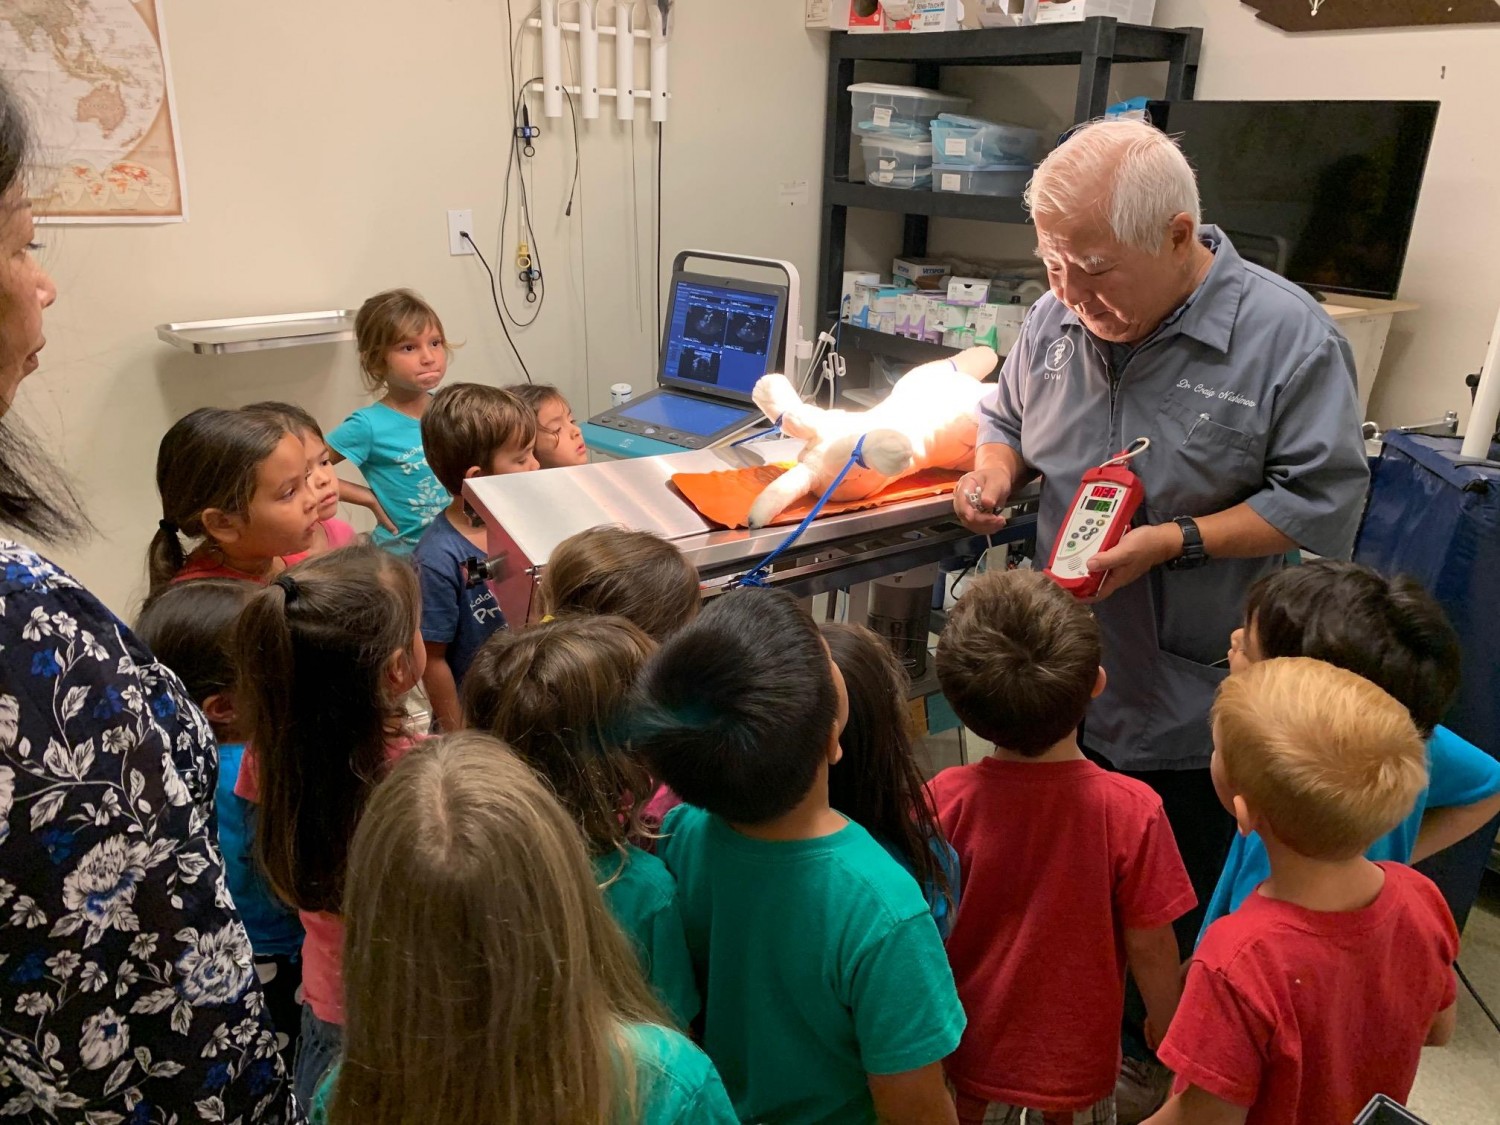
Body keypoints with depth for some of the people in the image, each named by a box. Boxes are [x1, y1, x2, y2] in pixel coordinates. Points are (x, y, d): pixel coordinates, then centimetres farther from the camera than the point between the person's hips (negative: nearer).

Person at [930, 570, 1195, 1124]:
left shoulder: (942, 801, -23)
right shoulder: (1131, 811, -26)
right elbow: (1150, 947, -14)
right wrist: (1166, 1024, 7)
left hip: (965, 1063, 1)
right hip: (1075, 1070, 0)